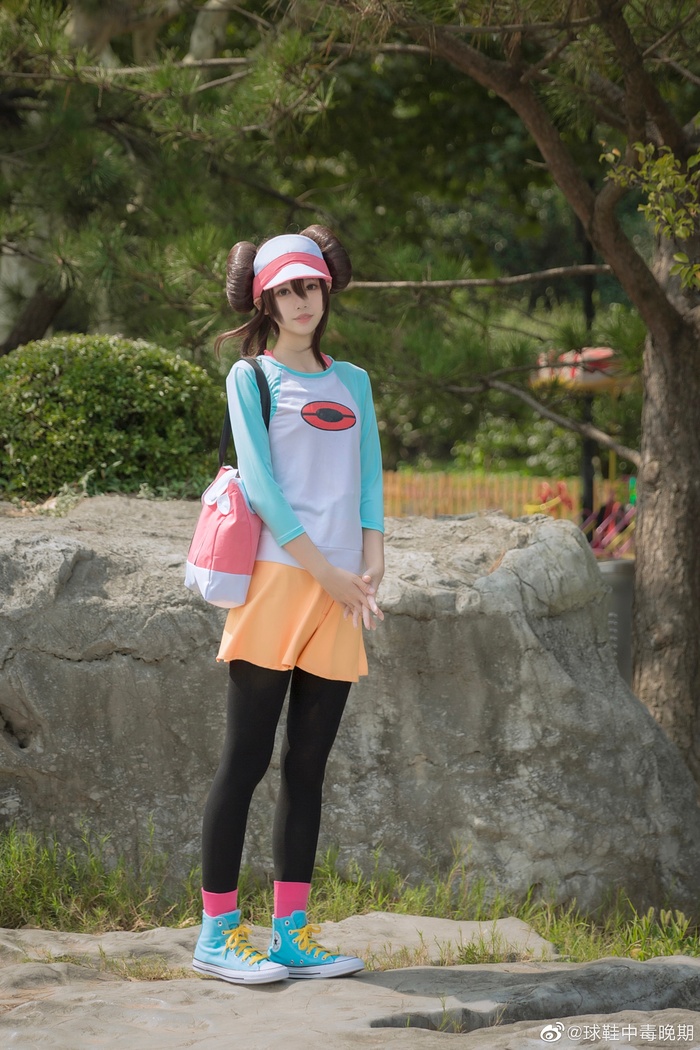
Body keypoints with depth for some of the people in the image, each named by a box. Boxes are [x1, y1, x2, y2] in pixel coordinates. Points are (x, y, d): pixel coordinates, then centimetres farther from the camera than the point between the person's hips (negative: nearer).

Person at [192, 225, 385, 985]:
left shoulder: (352, 382, 19)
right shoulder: (251, 376, 3)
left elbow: (369, 479, 12)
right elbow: (260, 482, -6)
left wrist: (372, 566, -3)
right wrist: (324, 571, -12)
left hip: (340, 593, 5)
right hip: (276, 579, -5)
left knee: (307, 767, 5)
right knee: (246, 760, -6)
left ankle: (290, 932, 7)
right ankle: (217, 933, -4)